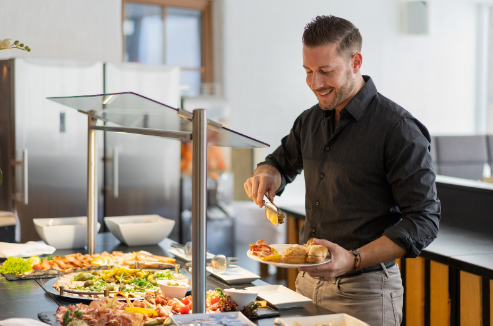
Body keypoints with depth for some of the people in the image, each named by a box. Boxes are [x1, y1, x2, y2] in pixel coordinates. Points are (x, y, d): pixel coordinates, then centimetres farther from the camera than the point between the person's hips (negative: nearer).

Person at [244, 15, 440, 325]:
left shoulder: (399, 129, -15)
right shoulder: (310, 120, 6)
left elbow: (424, 220, -17)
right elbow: (282, 163, 22)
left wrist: (354, 260, -26)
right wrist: (268, 175, -3)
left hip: (364, 290, -6)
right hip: (306, 282, 6)